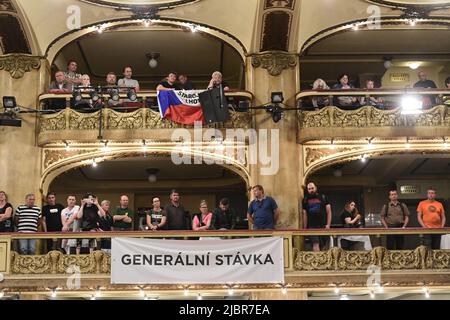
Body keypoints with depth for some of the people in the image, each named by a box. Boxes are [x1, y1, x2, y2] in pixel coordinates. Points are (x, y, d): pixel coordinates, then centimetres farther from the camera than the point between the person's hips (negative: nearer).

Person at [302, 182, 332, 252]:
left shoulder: (323, 197, 7)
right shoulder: (305, 200, 11)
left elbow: (328, 211, 4)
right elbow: (305, 214, 12)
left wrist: (328, 224, -6)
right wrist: (305, 228, 6)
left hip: (323, 226, 0)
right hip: (312, 227, 0)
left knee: (323, 247, 1)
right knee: (315, 245, -15)